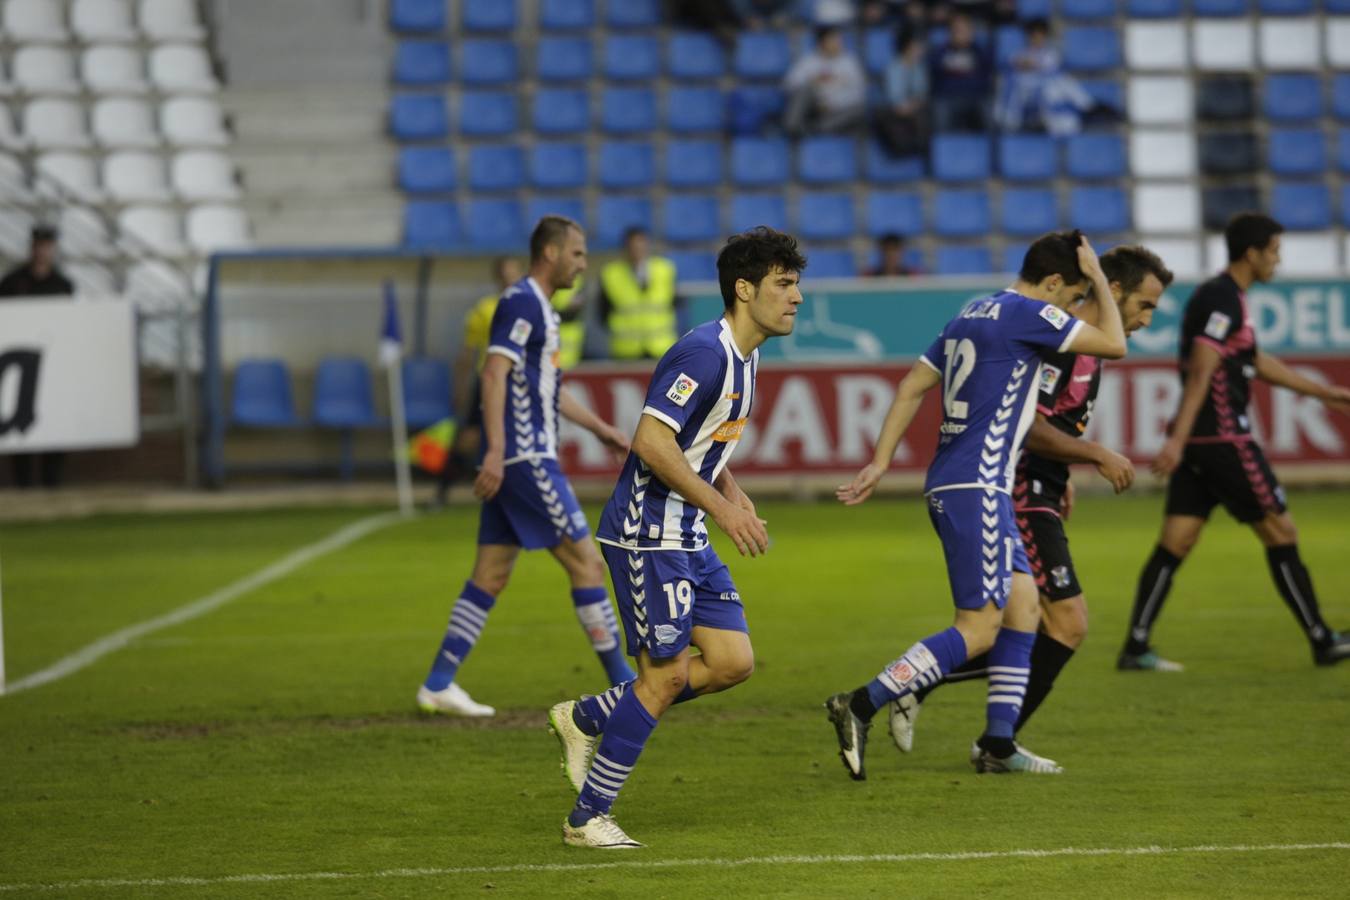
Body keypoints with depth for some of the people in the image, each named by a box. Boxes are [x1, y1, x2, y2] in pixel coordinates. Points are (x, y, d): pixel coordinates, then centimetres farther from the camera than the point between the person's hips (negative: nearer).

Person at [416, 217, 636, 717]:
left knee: (490, 575, 9)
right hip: (525, 458, -10)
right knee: (586, 561, -5)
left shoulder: (539, 307, 19)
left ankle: (438, 684, 8)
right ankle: (624, 683, -1)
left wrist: (600, 428, 34)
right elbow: (495, 375, -22)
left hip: (517, 460, 10)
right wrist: (496, 451, -29)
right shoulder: (521, 302, -12)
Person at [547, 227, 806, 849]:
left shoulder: (743, 357, 12)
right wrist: (721, 508, -22)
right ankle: (587, 819, 3)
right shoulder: (703, 354, -19)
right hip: (648, 534, -10)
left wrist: (733, 495, 9)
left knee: (733, 662, 4)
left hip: (687, 538, 10)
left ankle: (586, 719, 17)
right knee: (666, 676, -8)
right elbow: (652, 441, -26)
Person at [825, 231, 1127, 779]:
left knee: (1023, 605, 12)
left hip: (951, 486, 10)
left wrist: (880, 463, 17)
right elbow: (1114, 345, -6)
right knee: (979, 628, -10)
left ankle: (997, 743, 10)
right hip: (976, 489, -10)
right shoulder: (1027, 313, -10)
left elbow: (912, 387, 18)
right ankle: (861, 706, -16)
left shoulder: (973, 315, 18)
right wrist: (1098, 276, 5)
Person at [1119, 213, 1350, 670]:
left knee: (1175, 543, 5)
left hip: (1198, 443, 9)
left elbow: (1258, 362, 29)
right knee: (1281, 532, 0)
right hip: (1224, 439, -9)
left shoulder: (1218, 296, 18)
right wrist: (1178, 440, -28)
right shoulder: (1224, 301, -14)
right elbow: (1201, 373, -22)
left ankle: (1135, 647, 1)